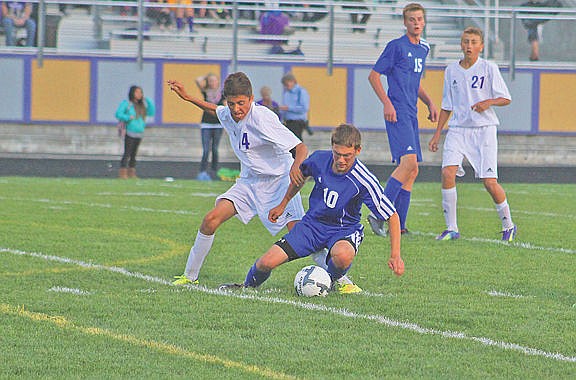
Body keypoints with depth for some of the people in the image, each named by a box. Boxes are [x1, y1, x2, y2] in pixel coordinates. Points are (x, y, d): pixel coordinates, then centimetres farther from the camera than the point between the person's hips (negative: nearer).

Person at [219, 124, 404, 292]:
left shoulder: (363, 181, -24)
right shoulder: (319, 159, -12)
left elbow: (392, 216, -18)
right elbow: (301, 174, 14)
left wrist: (395, 255, -23)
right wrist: (283, 204, 21)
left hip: (345, 229, -3)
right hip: (313, 223, 3)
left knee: (342, 255, -40)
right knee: (267, 262, -11)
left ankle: (330, 282, -4)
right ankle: (248, 286, 25)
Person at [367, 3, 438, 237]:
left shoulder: (423, 49, 18)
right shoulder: (396, 46, -6)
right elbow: (373, 76, -6)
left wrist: (429, 103, 19)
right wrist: (387, 103, -15)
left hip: (411, 114, 9)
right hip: (398, 112, -9)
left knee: (411, 171, 7)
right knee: (408, 161, -21)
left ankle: (398, 226, 10)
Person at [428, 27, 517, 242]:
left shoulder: (489, 69, -2)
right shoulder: (451, 70, 9)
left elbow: (506, 99, 0)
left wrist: (489, 102, -20)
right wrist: (437, 134, 14)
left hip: (484, 129, -3)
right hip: (458, 129, 3)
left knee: (489, 182, -9)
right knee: (447, 172, -17)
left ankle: (508, 224, 14)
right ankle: (451, 228, -8)